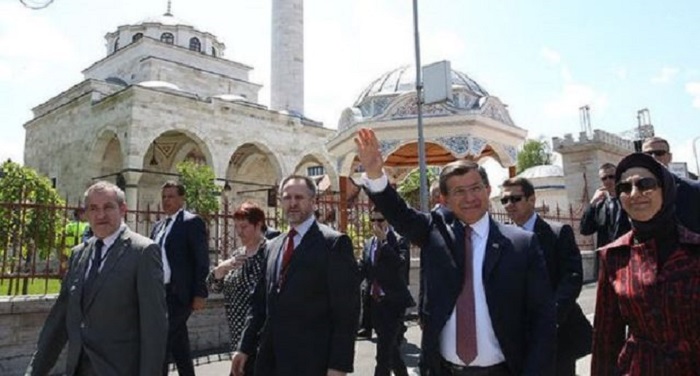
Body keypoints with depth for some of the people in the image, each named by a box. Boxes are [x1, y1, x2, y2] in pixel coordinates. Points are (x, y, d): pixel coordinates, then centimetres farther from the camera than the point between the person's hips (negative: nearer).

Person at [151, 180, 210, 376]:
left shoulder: (192, 222, -7)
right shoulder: (158, 226, 16)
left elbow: (201, 260, -12)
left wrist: (199, 294, -16)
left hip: (179, 293, -7)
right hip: (160, 292, 7)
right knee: (178, 343, 14)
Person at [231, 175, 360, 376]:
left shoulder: (334, 243, -9)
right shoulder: (272, 246, 12)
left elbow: (346, 310, -12)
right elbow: (261, 301, 14)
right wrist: (245, 347, 11)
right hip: (270, 358, 6)